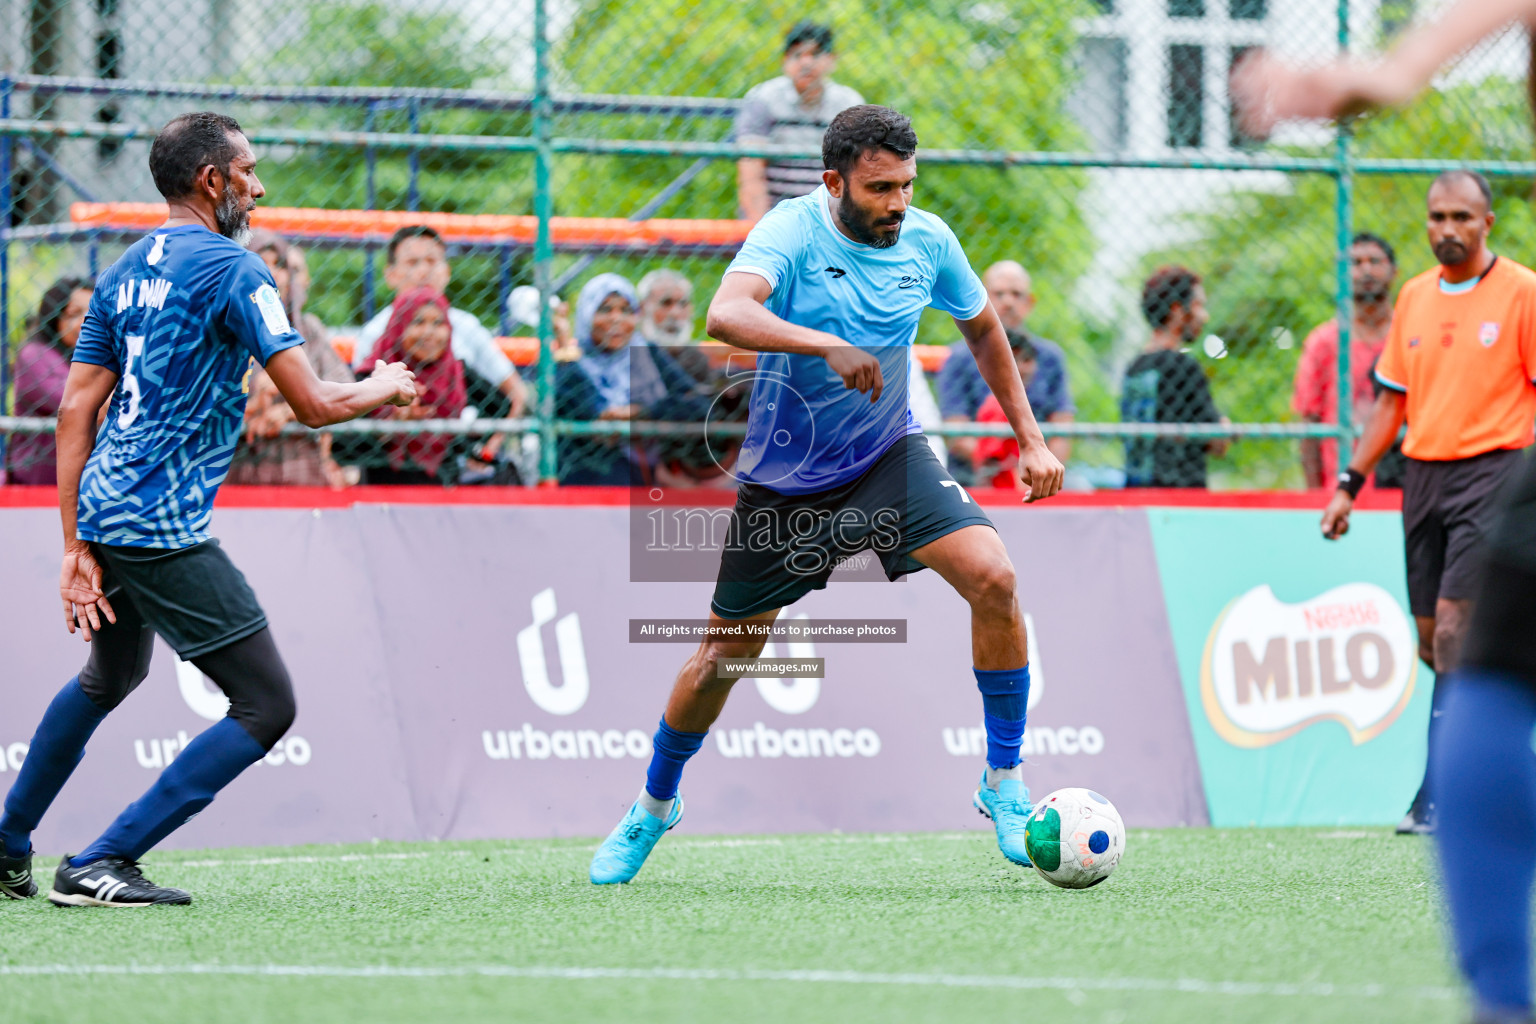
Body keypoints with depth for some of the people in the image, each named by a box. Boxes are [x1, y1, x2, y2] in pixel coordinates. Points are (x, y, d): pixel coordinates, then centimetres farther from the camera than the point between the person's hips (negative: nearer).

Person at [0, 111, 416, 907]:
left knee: (110, 677, 34)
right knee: (266, 705, -6)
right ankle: (100, 865, -10)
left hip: (103, 512, 9)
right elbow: (314, 405, -15)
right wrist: (383, 389, 6)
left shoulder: (125, 272, 14)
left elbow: (75, 410, 11)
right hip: (165, 527, -9)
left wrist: (77, 546, 11)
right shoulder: (232, 270, -10)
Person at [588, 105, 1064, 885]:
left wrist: (1030, 439, 9)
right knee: (725, 652, 8)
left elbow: (983, 329, 13)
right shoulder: (792, 234, -22)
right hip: (784, 477, -2)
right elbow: (725, 315, -42)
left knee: (992, 577, -21)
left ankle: (1004, 783, -8)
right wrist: (829, 346, -55)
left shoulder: (927, 241, -7)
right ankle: (654, 806, 34)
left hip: (887, 455, 3)